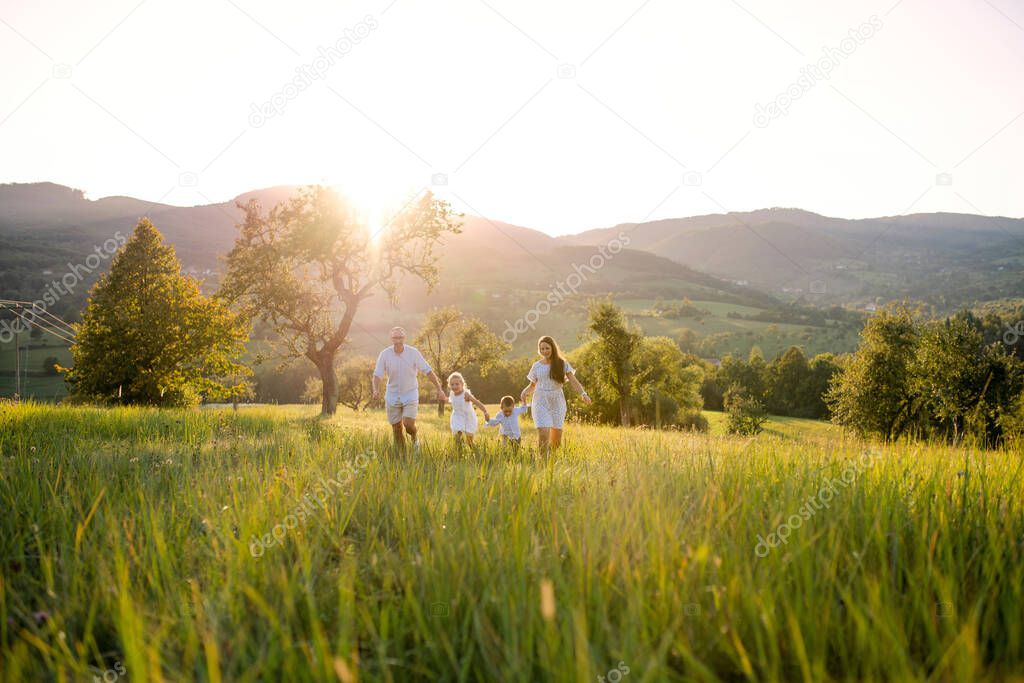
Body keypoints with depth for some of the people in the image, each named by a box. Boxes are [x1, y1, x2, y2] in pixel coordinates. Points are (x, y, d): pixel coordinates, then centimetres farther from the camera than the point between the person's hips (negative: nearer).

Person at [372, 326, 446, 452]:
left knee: (408, 424, -16)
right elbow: (377, 375, -11)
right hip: (392, 396, 2)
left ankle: (414, 439, 17)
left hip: (410, 394, -2)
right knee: (396, 429, 6)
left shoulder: (413, 352, -13)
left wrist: (439, 389, -13)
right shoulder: (385, 354, -11)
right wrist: (376, 390, -31)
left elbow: (428, 371, -9)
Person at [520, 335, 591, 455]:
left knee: (556, 438, 4)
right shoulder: (537, 366, 7)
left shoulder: (562, 363, 2)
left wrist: (583, 393, -25)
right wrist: (525, 391, -7)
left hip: (557, 401, 0)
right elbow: (533, 385, 16)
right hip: (541, 402, 0)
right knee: (543, 435, -15)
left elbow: (573, 381, -7)